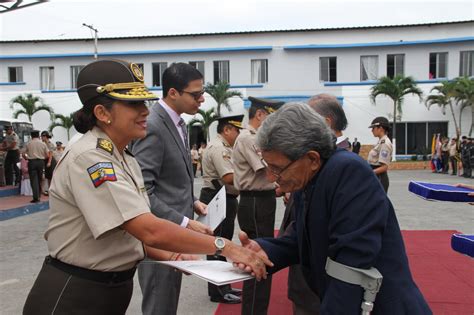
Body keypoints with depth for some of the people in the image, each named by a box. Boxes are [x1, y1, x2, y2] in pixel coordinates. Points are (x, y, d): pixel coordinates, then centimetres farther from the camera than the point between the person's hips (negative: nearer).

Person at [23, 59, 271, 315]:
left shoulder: (125, 159, 5)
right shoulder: (89, 159, -23)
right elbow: (151, 231, -30)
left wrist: (168, 255, -6)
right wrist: (224, 246, -25)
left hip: (114, 290, 8)